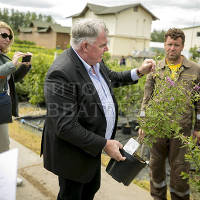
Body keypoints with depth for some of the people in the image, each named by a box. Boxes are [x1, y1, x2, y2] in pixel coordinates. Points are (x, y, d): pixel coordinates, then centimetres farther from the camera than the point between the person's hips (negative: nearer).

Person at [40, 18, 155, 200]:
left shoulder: (95, 62, -3)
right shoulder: (61, 74, -31)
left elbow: (112, 77, 21)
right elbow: (65, 126, -32)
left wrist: (139, 72, 7)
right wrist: (104, 144, -26)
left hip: (93, 147, 8)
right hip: (73, 155, -8)